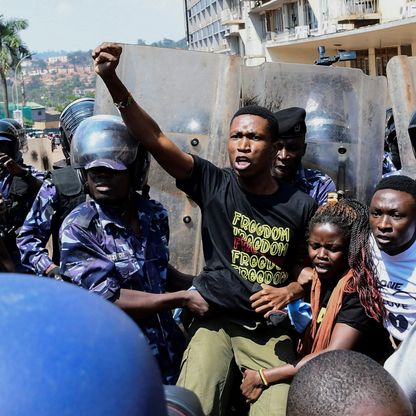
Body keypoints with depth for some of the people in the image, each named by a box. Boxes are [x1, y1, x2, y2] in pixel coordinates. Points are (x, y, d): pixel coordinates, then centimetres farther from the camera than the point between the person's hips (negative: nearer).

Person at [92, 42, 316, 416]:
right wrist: (111, 80, -24)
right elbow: (154, 138, -16)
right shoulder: (214, 184, -7)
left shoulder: (300, 206, -4)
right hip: (214, 319, -1)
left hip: (270, 329, 1)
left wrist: (292, 289, -11)